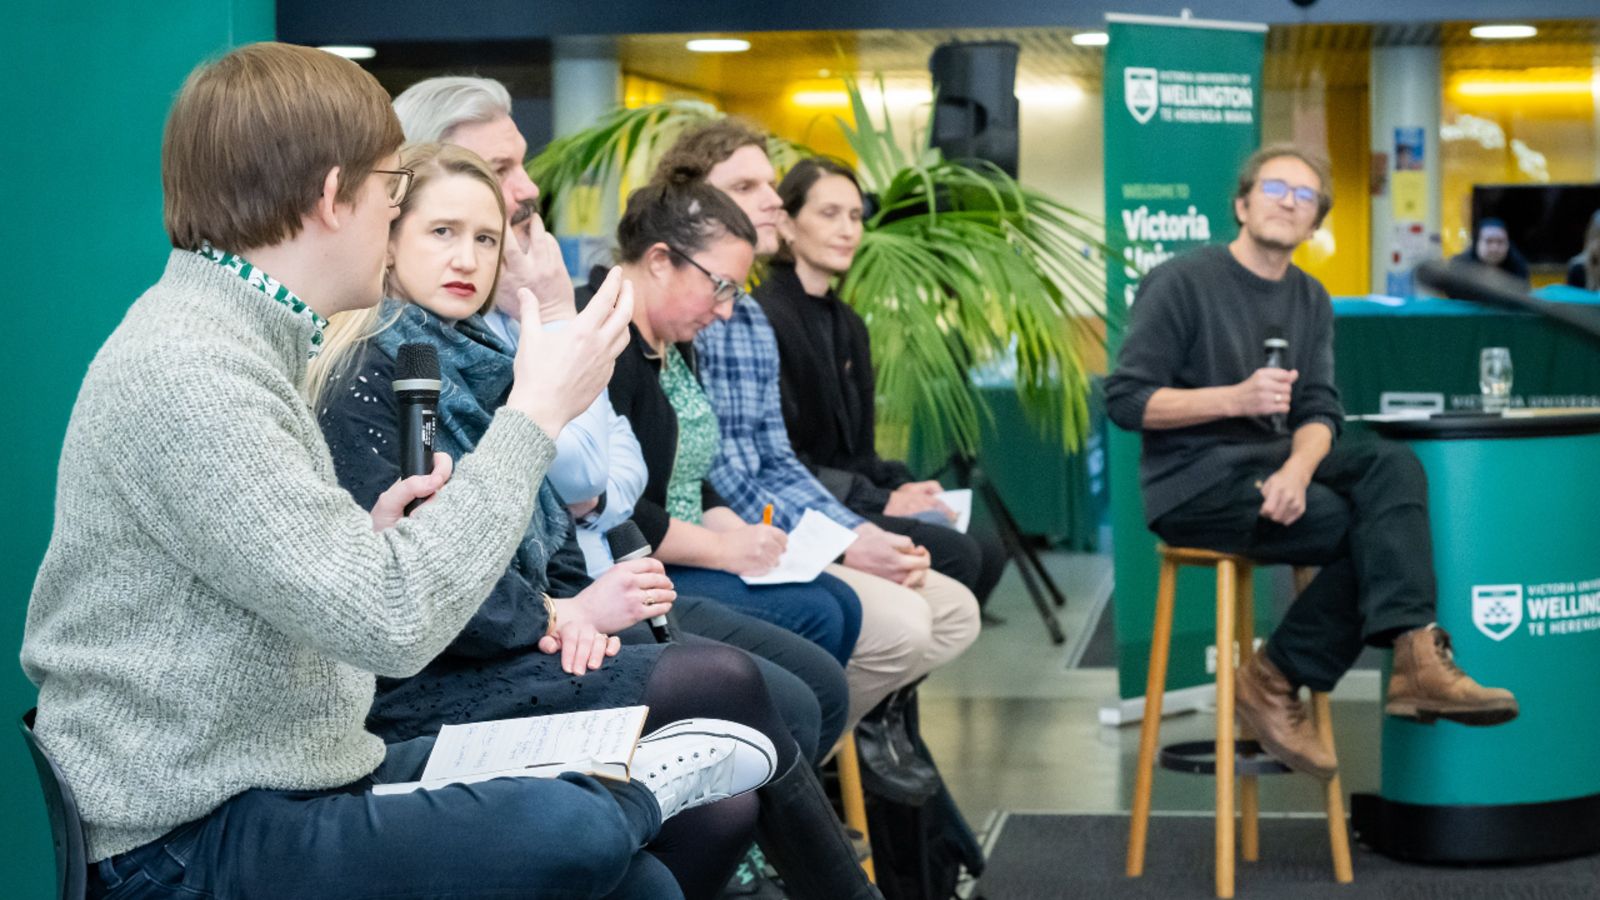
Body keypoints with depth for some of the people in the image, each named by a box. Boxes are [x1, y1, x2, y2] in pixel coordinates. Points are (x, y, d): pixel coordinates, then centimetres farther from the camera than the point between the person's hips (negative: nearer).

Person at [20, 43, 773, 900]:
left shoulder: (231, 336, 11)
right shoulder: (182, 373, -19)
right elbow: (390, 622, -25)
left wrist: (372, 539, -1)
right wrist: (536, 414, -17)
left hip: (289, 769, 9)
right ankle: (632, 790, 3)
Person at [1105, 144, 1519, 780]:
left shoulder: (1310, 300, 14)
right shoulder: (1180, 283, -6)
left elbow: (1320, 413, 4)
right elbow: (1126, 400, -11)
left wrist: (1298, 469, -20)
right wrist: (1236, 398, -22)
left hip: (1273, 467, 6)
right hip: (1193, 484, -6)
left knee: (1393, 466, -19)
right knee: (1373, 530, -19)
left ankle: (1414, 660, -30)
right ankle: (1274, 679, -11)